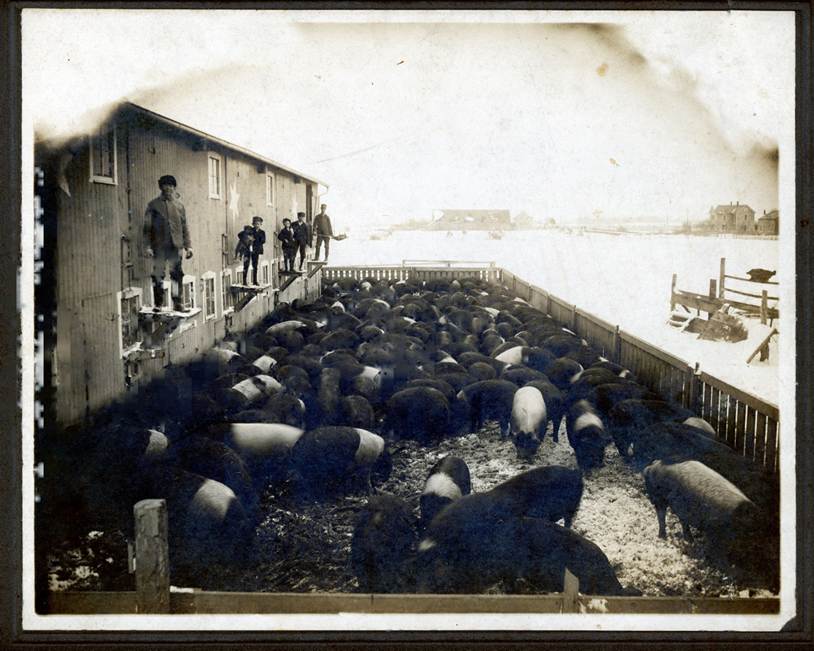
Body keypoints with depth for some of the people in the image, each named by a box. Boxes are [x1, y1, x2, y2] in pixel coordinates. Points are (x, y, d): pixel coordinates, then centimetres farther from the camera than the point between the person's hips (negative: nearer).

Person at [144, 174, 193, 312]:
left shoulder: (179, 205, 11)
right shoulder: (153, 205, 2)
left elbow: (184, 228, 13)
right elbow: (147, 227, 0)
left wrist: (188, 245, 6)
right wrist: (147, 246, -7)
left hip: (175, 245, 2)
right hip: (159, 246, -2)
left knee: (177, 275, 2)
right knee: (158, 275, 2)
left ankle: (177, 303, 9)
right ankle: (157, 303, 12)